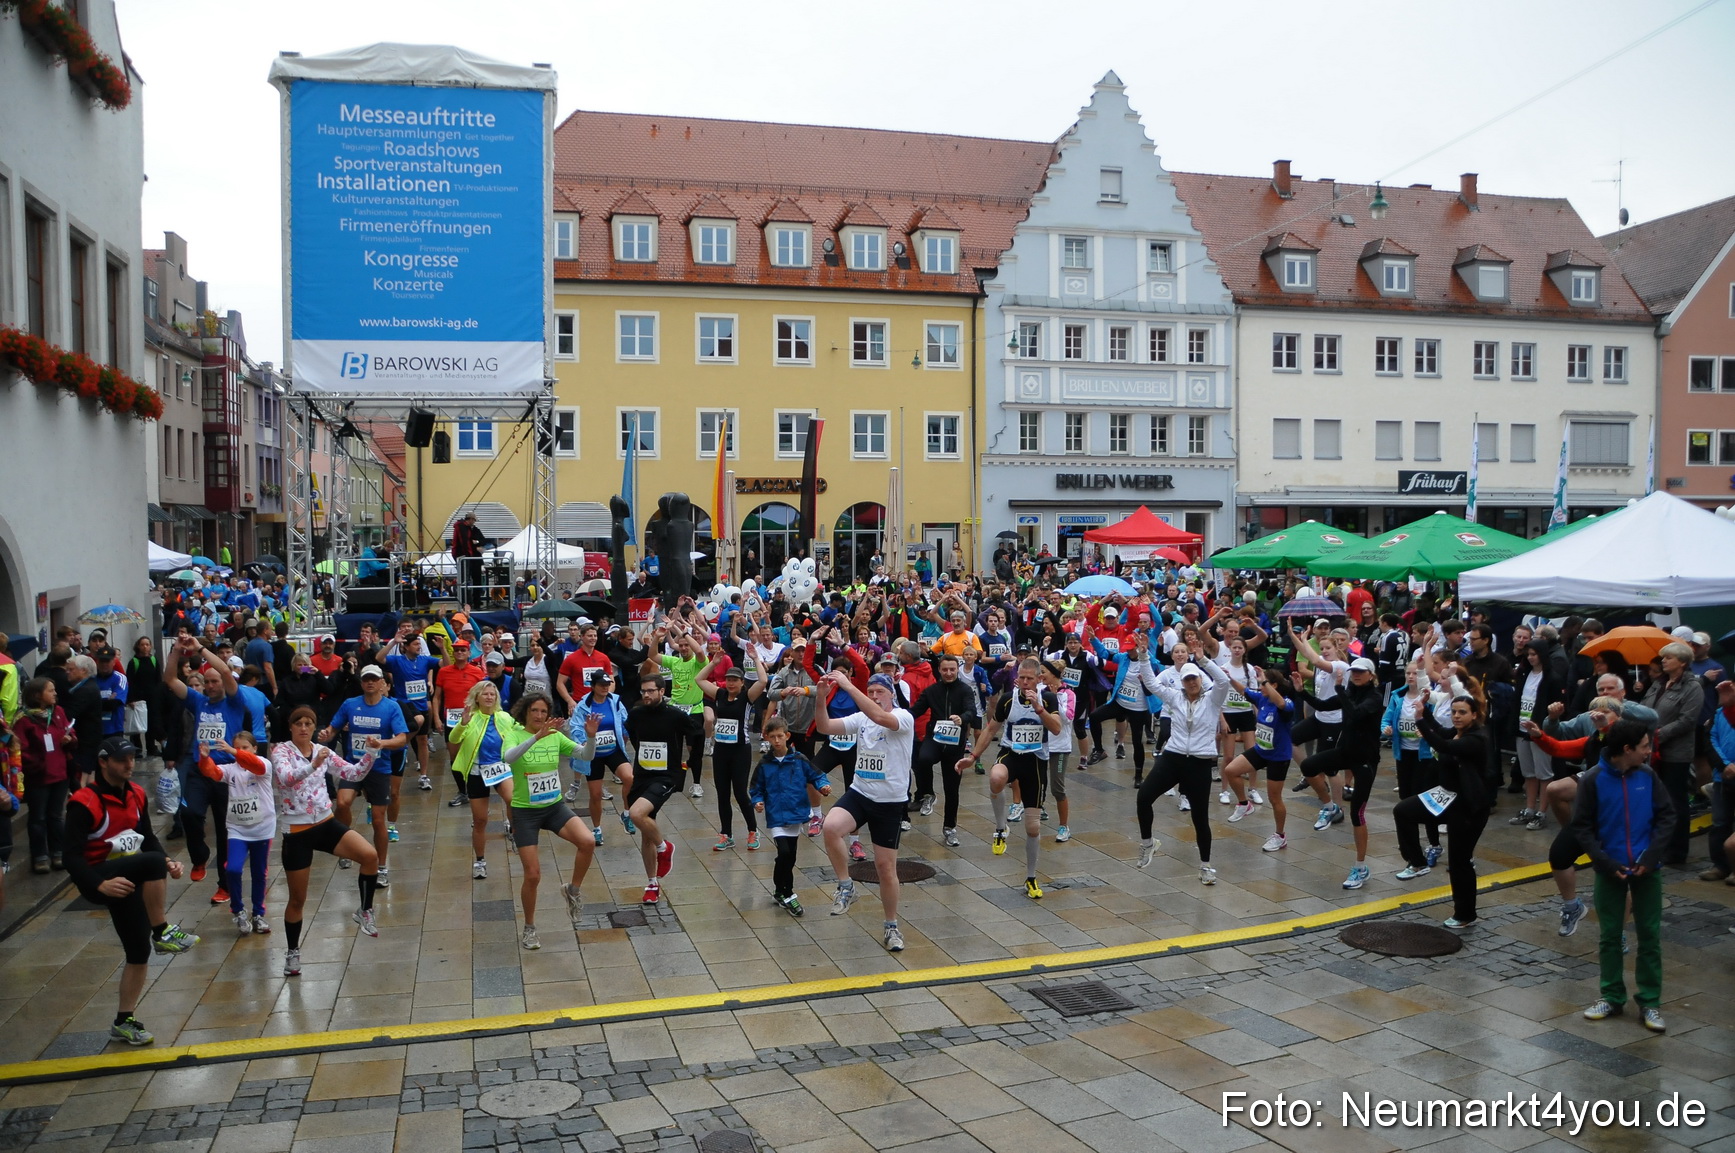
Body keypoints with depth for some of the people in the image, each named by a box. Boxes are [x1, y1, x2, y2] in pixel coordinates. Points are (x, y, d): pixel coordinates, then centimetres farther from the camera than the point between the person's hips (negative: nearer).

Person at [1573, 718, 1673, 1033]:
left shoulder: (1647, 775, -4)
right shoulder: (1593, 780, -11)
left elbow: (1668, 816, 1)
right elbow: (1582, 826, -7)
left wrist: (1651, 855, -10)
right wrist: (1606, 863, -15)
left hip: (1646, 869, 2)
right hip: (1610, 871, -1)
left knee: (1649, 935, 7)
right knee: (1609, 936, 9)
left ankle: (1650, 1002, 17)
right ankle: (1612, 997, 22)